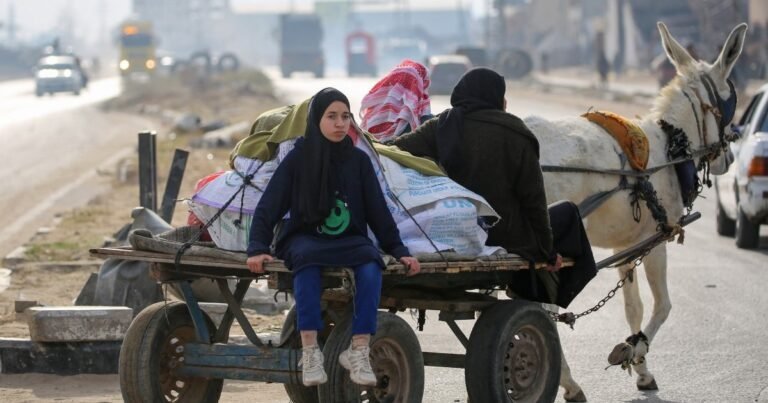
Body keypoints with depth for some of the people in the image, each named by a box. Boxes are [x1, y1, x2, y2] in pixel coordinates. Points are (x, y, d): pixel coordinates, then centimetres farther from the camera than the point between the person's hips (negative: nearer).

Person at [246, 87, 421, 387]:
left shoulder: (358, 161, 7)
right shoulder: (297, 159, 1)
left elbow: (378, 210, 8)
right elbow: (268, 207, -2)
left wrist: (399, 251, -4)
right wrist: (257, 249, -18)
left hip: (348, 241, 2)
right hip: (304, 238, -2)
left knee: (371, 262, -33)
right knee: (306, 257, -38)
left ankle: (358, 350, -32)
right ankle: (310, 351, -39)